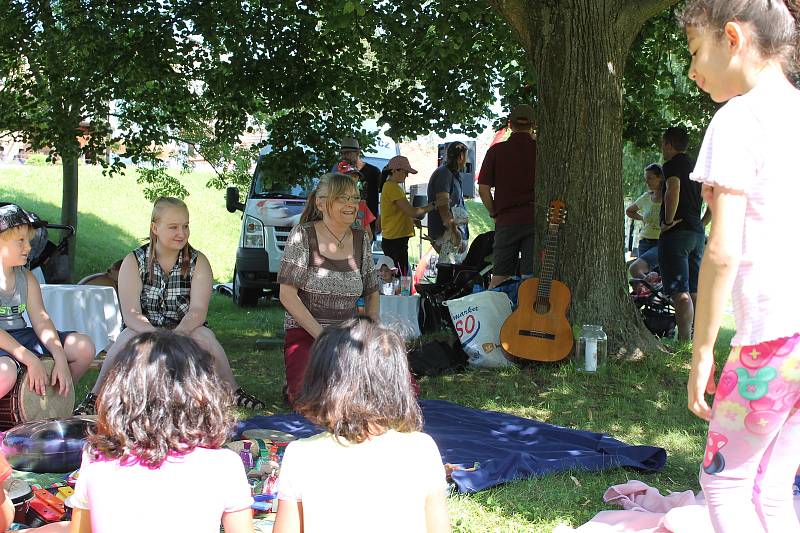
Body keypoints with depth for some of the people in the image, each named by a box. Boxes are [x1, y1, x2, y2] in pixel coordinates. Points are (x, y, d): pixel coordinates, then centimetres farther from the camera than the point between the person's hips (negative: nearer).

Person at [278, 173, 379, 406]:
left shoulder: (361, 240, 10)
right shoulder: (303, 236, -6)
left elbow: (372, 293, 20)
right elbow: (287, 295, -11)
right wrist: (322, 336, -16)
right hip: (305, 334, -5)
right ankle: (293, 390, 5)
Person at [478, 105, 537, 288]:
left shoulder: (496, 151, 2)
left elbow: (483, 189, -1)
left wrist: (494, 214, 11)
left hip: (506, 220, 1)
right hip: (535, 219, -1)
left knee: (499, 276, 7)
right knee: (532, 277, 1)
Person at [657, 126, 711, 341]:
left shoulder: (673, 164, -6)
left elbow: (673, 191, -26)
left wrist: (668, 221, -17)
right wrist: (701, 225, 19)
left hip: (676, 234, -8)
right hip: (698, 234, 8)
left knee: (680, 293, -12)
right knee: (694, 293, 12)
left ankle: (684, 342, -18)